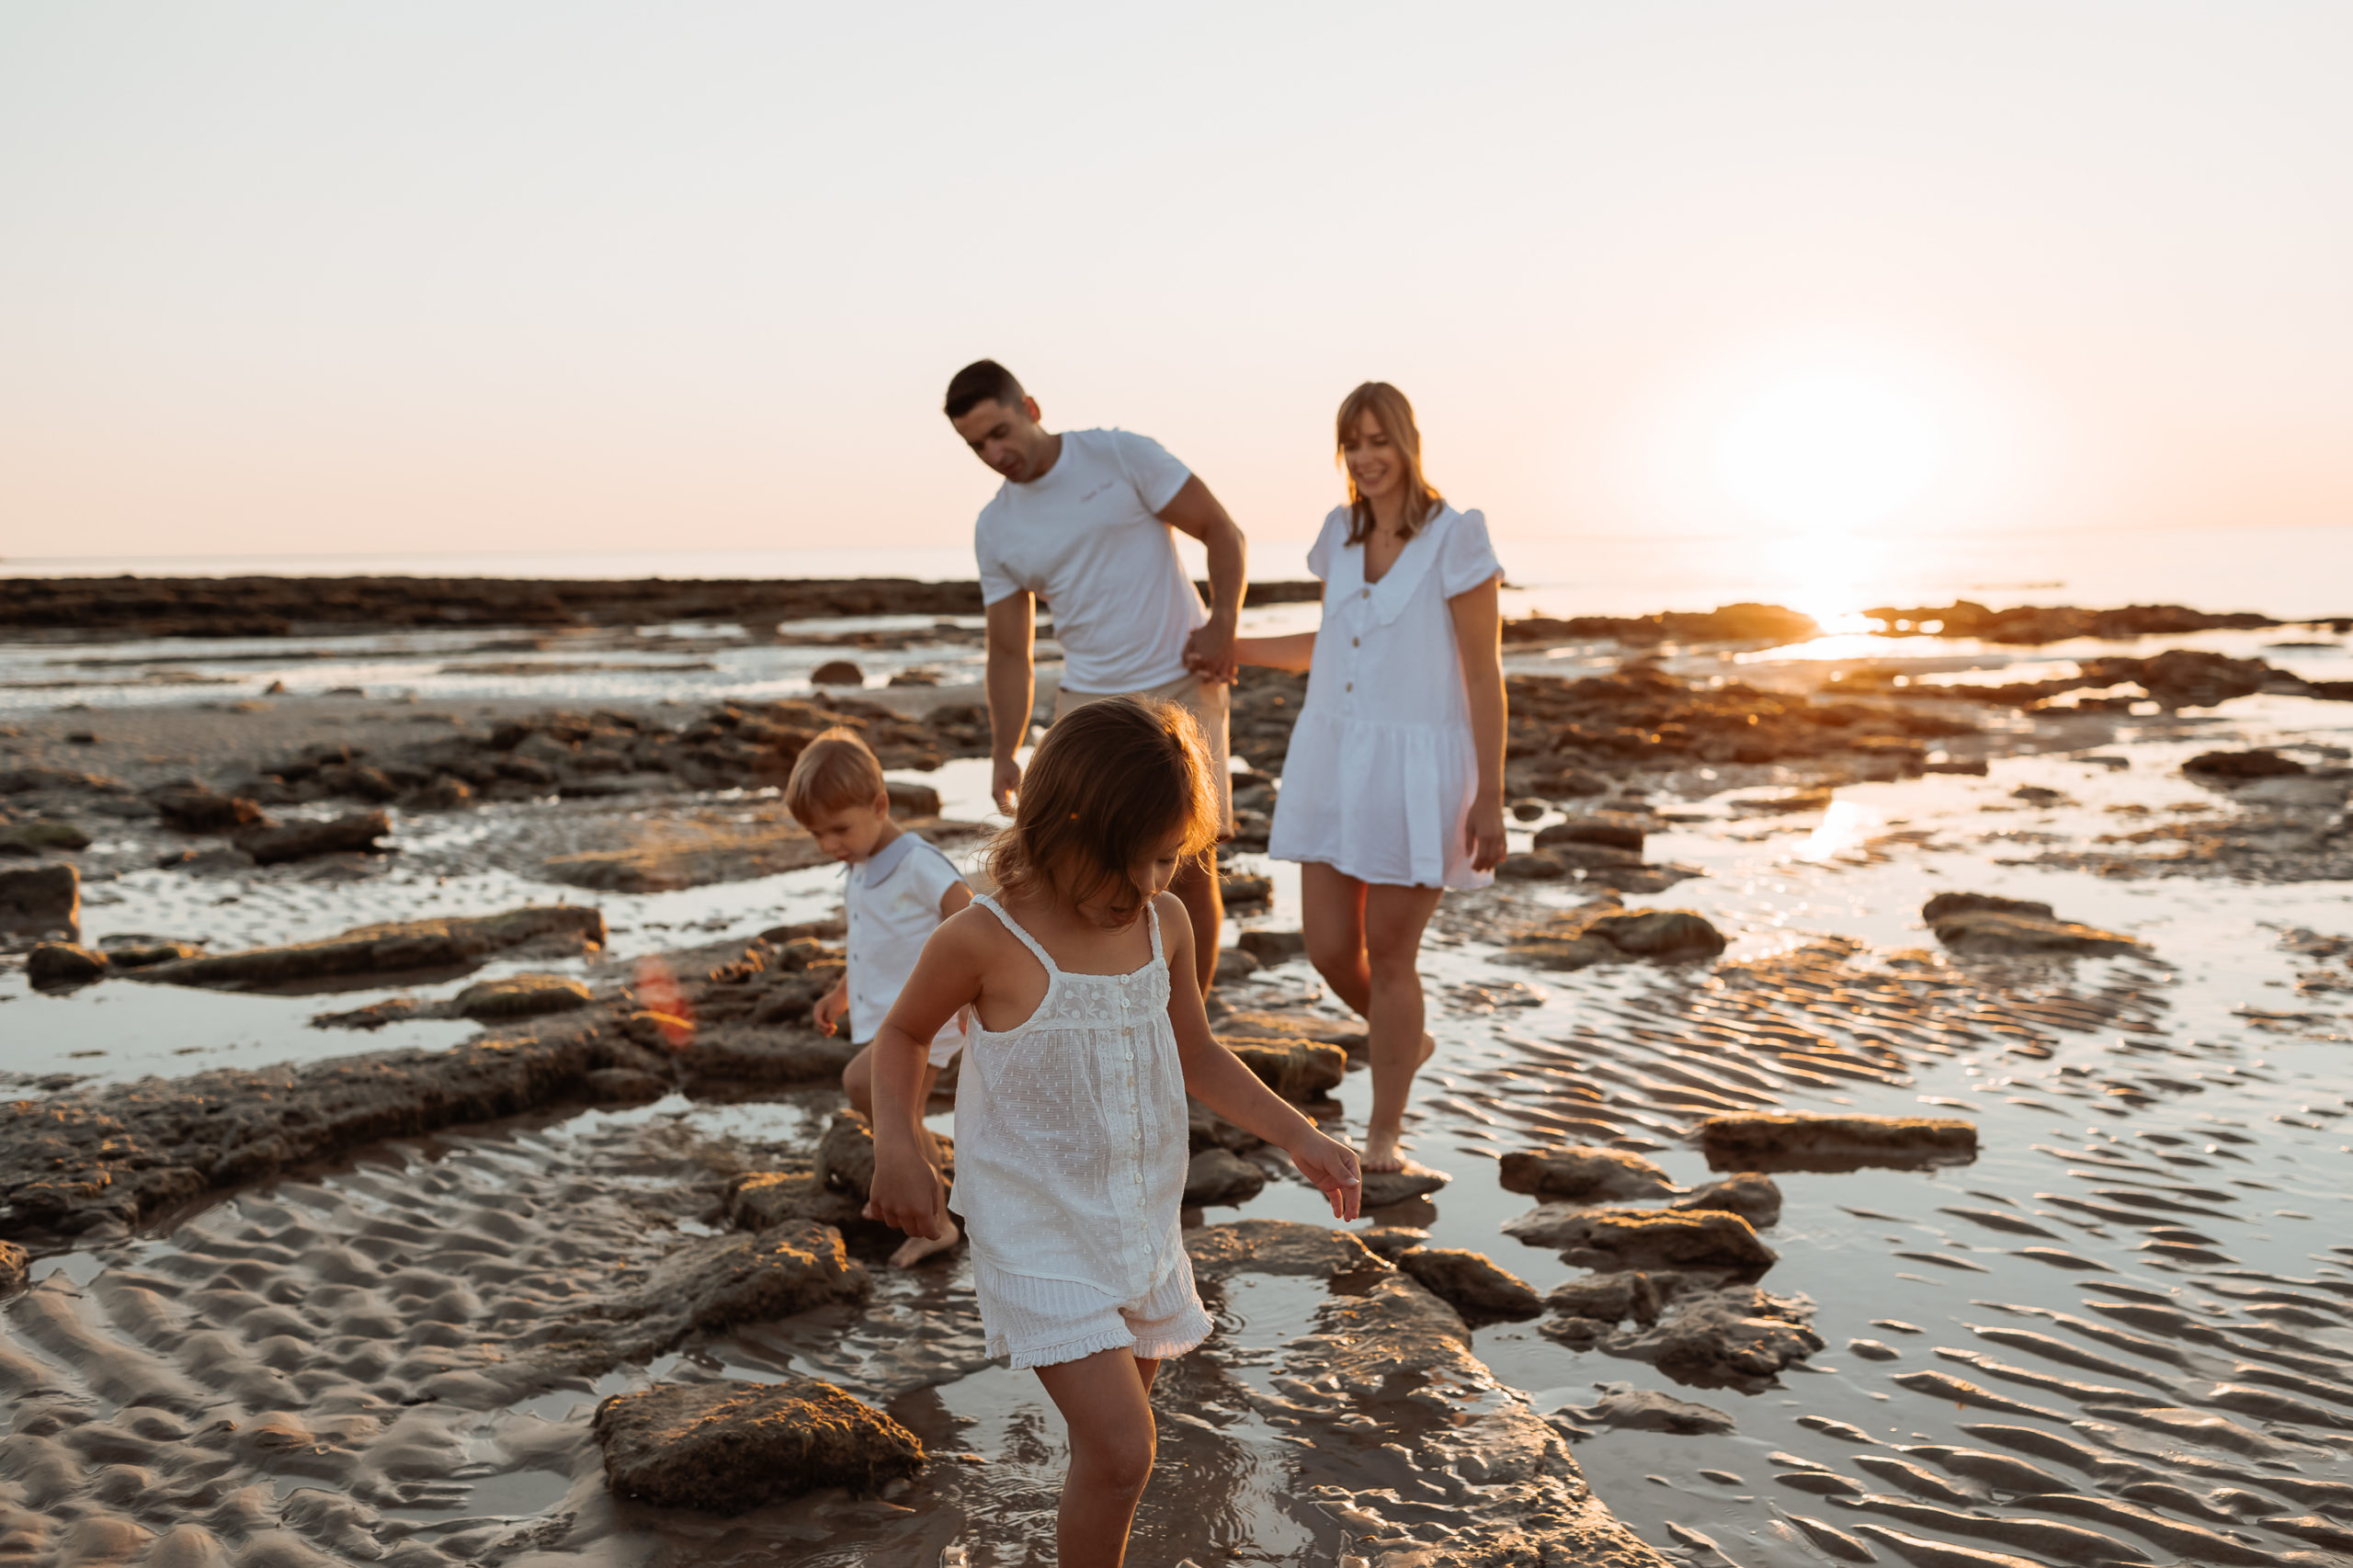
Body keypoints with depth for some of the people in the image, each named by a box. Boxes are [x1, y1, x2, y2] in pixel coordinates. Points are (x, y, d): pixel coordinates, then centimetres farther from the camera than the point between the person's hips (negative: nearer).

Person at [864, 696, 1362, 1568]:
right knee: (1121, 1448, -12)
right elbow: (902, 1037, -1)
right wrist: (896, 1143, -17)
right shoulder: (986, 941, -19)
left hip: (1143, 1229, 6)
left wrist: (1298, 1137, 5)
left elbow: (1197, 1057, 12)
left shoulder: (1165, 926, -3)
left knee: (1113, 1438, 20)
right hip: (1039, 1242, -6)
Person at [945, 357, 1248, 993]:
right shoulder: (995, 530, 6)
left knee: (1190, 868, -1)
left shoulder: (1122, 456, -6)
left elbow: (1223, 532, -4)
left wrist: (1222, 624, -18)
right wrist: (1004, 757, 0)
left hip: (1181, 687, -3)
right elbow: (1010, 654, 9)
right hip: (1088, 702, 4)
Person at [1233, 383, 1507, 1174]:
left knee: (1388, 955, 0)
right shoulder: (1341, 533, 7)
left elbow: (1485, 677, -10)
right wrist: (1229, 648, 19)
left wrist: (1490, 799, -13)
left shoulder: (1456, 538, -11)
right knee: (1329, 947, 5)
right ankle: (1406, 1040, 37)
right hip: (1334, 760, 6)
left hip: (1419, 770, -5)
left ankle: (1384, 1134, 19)